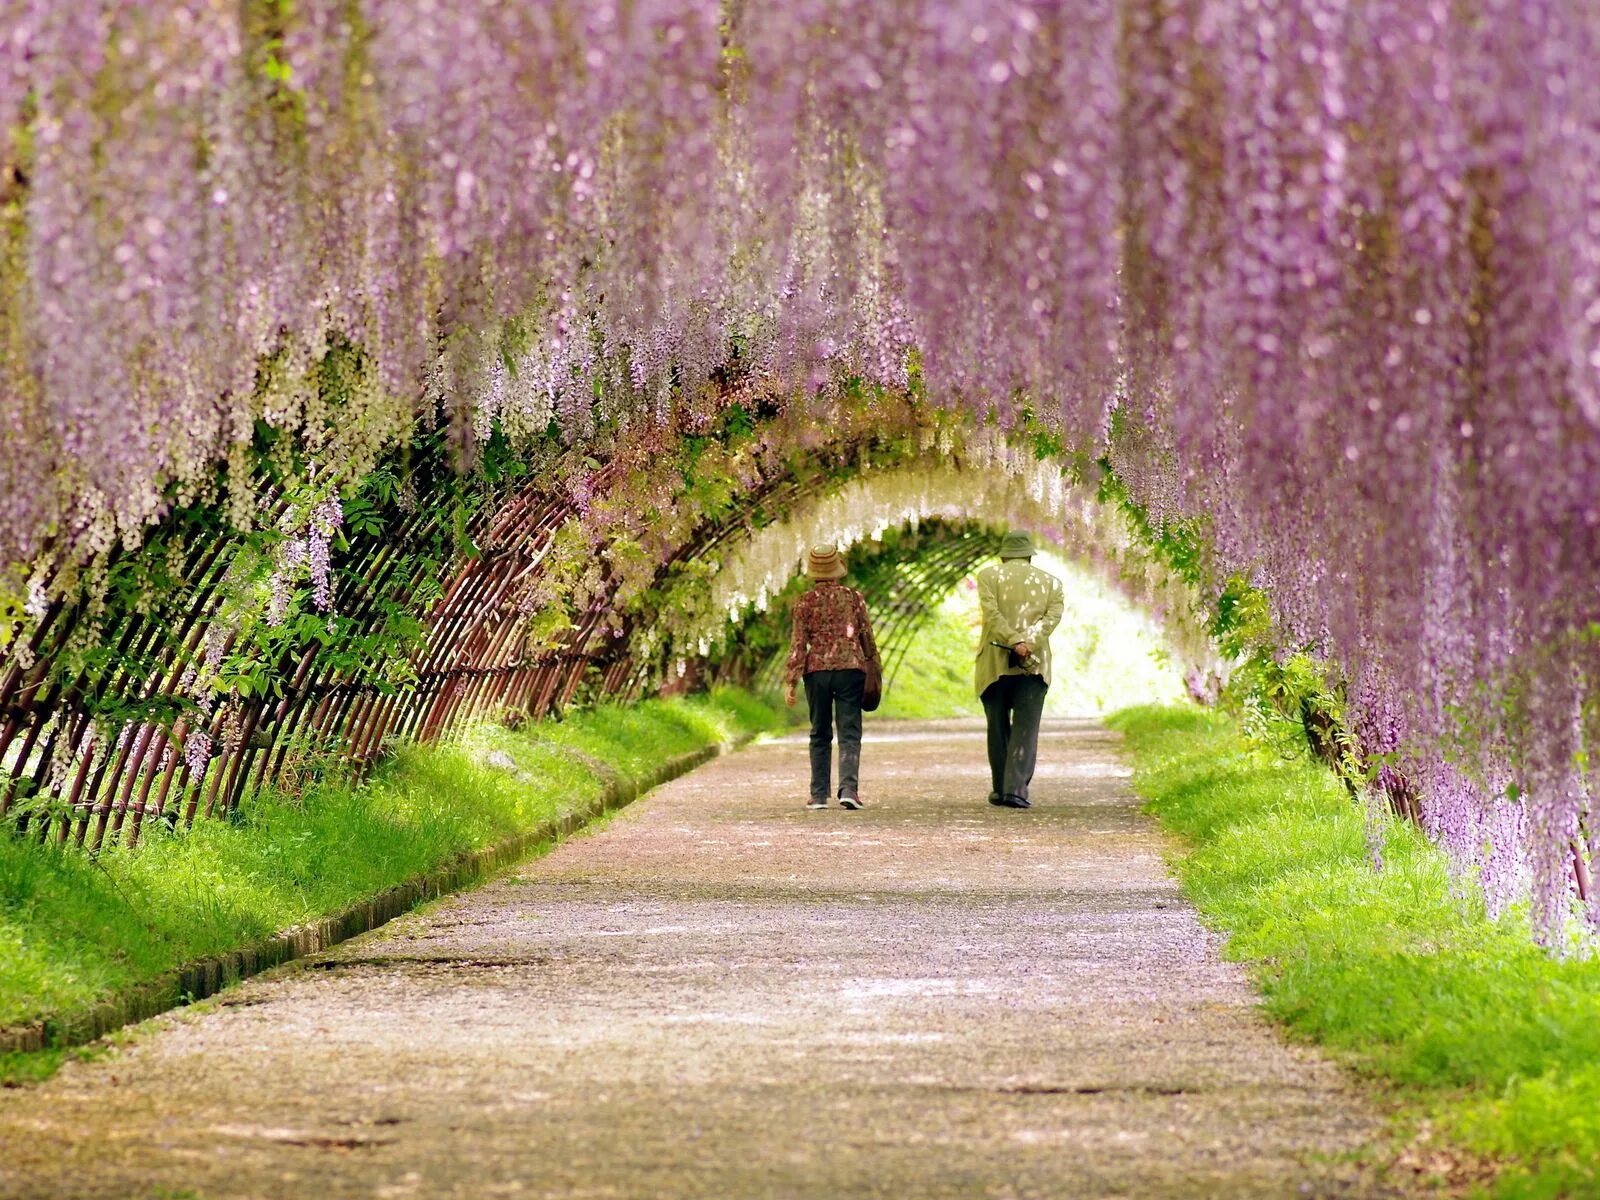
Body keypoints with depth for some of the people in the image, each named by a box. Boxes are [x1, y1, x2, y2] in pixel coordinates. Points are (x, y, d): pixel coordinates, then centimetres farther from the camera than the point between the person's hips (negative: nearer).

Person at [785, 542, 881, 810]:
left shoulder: (805, 602, 0)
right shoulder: (853, 598, 3)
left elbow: (799, 644, -3)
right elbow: (867, 637, 7)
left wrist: (791, 681, -2)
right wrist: (873, 668, 19)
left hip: (817, 670, 0)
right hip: (850, 668, 0)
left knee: (820, 735, 11)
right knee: (849, 733, -1)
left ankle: (819, 795, 10)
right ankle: (848, 788, -18)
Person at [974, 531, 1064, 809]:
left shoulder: (989, 575, 6)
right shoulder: (1051, 582, 12)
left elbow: (992, 612, -9)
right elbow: (1053, 616, -3)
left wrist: (1014, 642, -16)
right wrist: (1029, 644, -14)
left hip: (995, 662, 0)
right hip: (1034, 664, 0)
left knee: (998, 727, 11)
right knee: (1026, 727, -3)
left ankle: (1000, 789, 16)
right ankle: (1016, 787, -16)